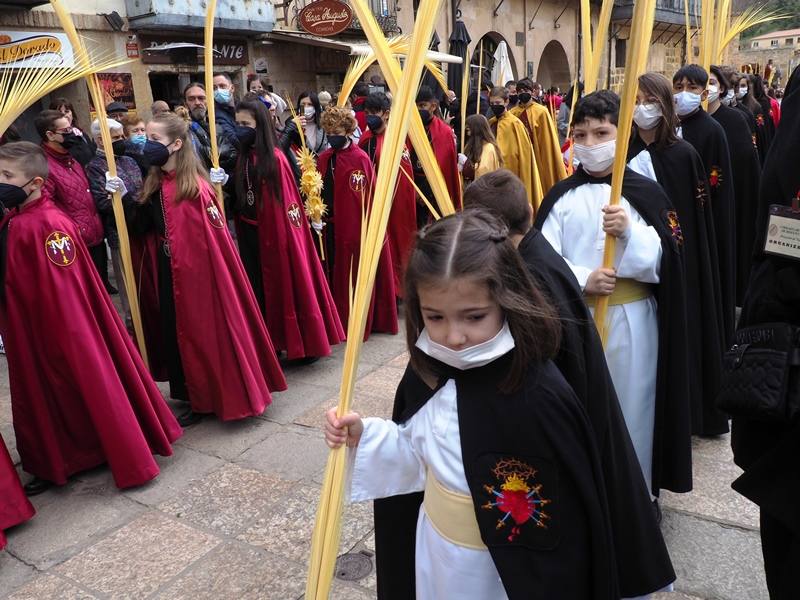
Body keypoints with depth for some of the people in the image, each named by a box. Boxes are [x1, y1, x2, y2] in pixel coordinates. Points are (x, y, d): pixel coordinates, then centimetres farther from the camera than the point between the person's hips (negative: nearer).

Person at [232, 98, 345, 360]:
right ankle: (270, 343, 24)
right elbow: (238, 202, 12)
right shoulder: (242, 158, 7)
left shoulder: (275, 159, -13)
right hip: (250, 235, 6)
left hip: (277, 234, -6)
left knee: (288, 285, 5)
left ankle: (306, 342, 21)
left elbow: (288, 204, -15)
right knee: (261, 289, 12)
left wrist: (286, 238, -16)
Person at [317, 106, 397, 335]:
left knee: (355, 276, 3)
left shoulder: (360, 159, -9)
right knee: (334, 274, 13)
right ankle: (338, 319, 25)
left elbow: (369, 197, -13)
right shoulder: (323, 159, 9)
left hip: (355, 227, -6)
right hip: (330, 226, 6)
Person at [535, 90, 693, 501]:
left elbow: (664, 264, -4)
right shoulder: (561, 197, 3)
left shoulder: (647, 195, 0)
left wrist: (629, 232, -20)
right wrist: (582, 280, -19)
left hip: (632, 321, -1)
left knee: (631, 406, 8)